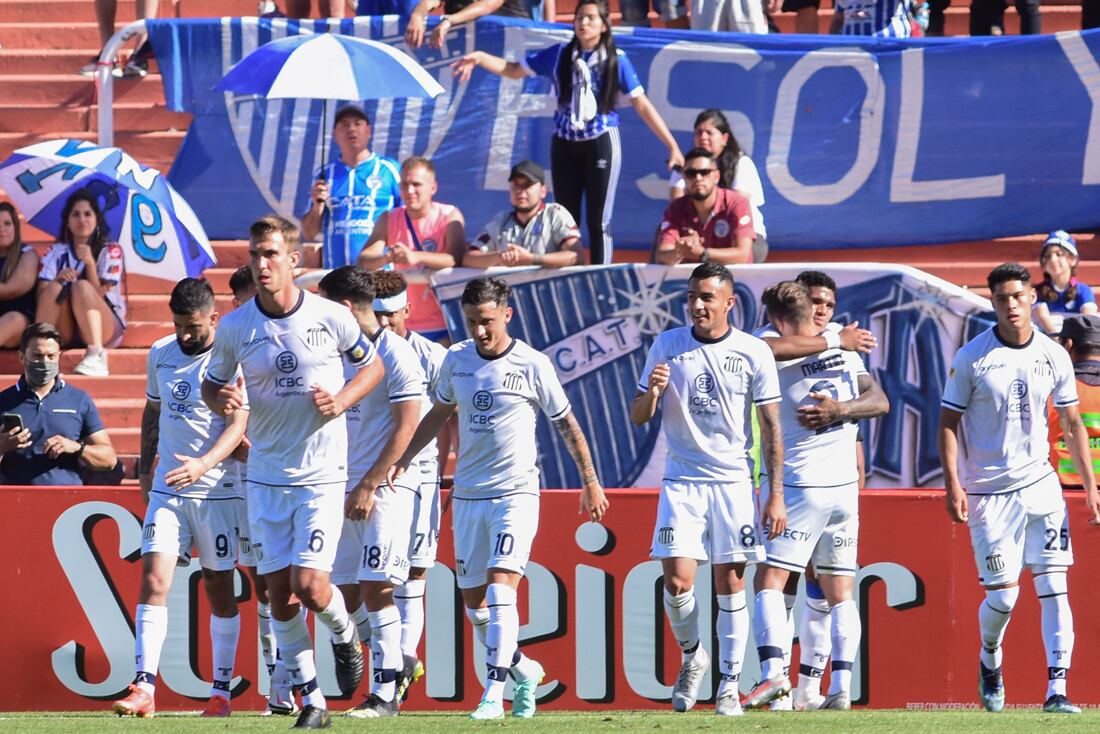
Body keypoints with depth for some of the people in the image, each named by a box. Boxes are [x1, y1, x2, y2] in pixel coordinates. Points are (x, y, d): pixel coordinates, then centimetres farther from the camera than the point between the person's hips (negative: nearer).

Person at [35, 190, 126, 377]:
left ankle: (96, 356, -50)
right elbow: (41, 297, -2)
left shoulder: (110, 251, 1)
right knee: (55, 288, -24)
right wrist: (58, 279, -21)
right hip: (64, 333, 2)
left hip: (105, 328, -2)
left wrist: (90, 263, -22)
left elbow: (98, 294, -10)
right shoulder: (56, 253, 8)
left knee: (82, 286, -30)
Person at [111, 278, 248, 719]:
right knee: (154, 580, -10)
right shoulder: (161, 353, 8)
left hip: (219, 490, -4)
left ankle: (221, 691, 15)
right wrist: (145, 466, 20)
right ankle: (144, 689, -14)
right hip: (167, 490, 4)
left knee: (219, 589, 5)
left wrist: (203, 463, -32)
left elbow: (238, 425, -17)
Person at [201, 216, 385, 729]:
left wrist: (342, 400, -10)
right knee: (279, 595, 1)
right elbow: (212, 383, 10)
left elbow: (372, 365, 8)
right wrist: (220, 399, -13)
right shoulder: (234, 327, -3)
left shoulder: (330, 318, -8)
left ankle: (344, 634, 21)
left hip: (322, 474, -3)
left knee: (309, 584, -14)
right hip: (265, 477, 3)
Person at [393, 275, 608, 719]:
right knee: (473, 601, 7)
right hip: (468, 495, 5)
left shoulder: (532, 365, -8)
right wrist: (403, 460, 18)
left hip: (516, 494, -5)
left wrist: (590, 481, 5)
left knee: (500, 587, -18)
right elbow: (440, 413, 22)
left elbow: (566, 424, 2)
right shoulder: (456, 360, 4)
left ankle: (494, 693, -19)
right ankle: (523, 670, 29)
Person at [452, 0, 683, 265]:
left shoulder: (616, 60, -6)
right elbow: (514, 70, 11)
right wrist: (480, 58, -4)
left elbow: (642, 105, -5)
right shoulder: (559, 55, 1)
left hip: (601, 144, -3)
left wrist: (672, 146, -7)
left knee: (598, 221, -1)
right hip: (564, 145, 3)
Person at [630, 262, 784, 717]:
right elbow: (638, 416, 6)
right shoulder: (667, 346, 2)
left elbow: (771, 427, 3)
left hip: (734, 481, -1)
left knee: (730, 584, -1)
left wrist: (776, 494, -2)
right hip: (682, 481, 1)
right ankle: (691, 657, 16)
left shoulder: (753, 352, -1)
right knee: (677, 581, -10)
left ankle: (729, 685, 7)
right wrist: (652, 392, -18)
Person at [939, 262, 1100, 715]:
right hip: (988, 491, -3)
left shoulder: (1053, 357, 3)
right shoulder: (971, 359, -6)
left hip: (1040, 483, 3)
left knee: (1054, 587, -7)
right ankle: (989, 659, 29)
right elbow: (948, 422, -3)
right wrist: (953, 484, -13)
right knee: (1002, 595, -2)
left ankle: (1056, 690, -7)